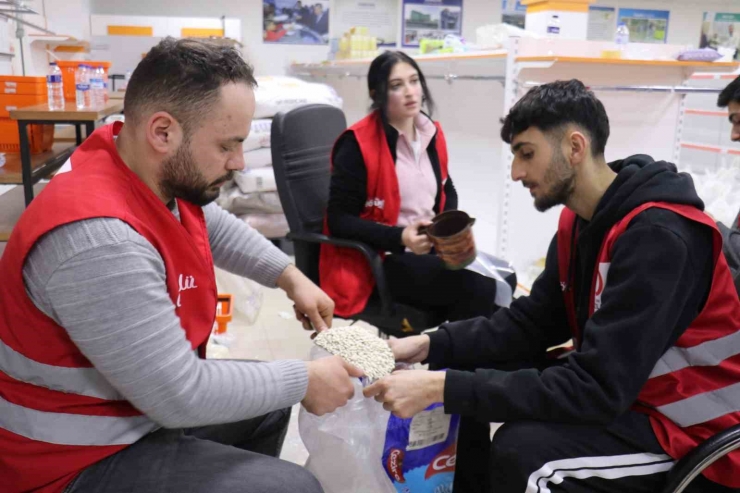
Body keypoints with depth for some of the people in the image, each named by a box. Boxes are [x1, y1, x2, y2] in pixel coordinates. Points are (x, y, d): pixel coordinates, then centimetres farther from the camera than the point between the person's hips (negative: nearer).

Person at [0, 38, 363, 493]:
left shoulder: (163, 174, -7)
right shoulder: (99, 238, -35)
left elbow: (216, 228, 17)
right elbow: (180, 397, -30)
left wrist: (290, 277, 6)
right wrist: (304, 381, -19)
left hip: (153, 396, 9)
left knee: (271, 394, 21)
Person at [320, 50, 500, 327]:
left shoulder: (432, 134, 7)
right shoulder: (358, 144, -13)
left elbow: (446, 191, 21)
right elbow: (339, 220, -13)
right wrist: (400, 238, -24)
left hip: (430, 249, 7)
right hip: (376, 261, -6)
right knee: (477, 288, -25)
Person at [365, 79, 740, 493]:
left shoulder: (658, 236, -27)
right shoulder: (579, 219, 2)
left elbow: (595, 389, -31)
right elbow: (530, 323, 2)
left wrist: (442, 387, -32)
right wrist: (429, 345, -11)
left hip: (693, 431, -8)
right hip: (622, 393, 8)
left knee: (522, 450, -29)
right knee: (469, 371, 4)